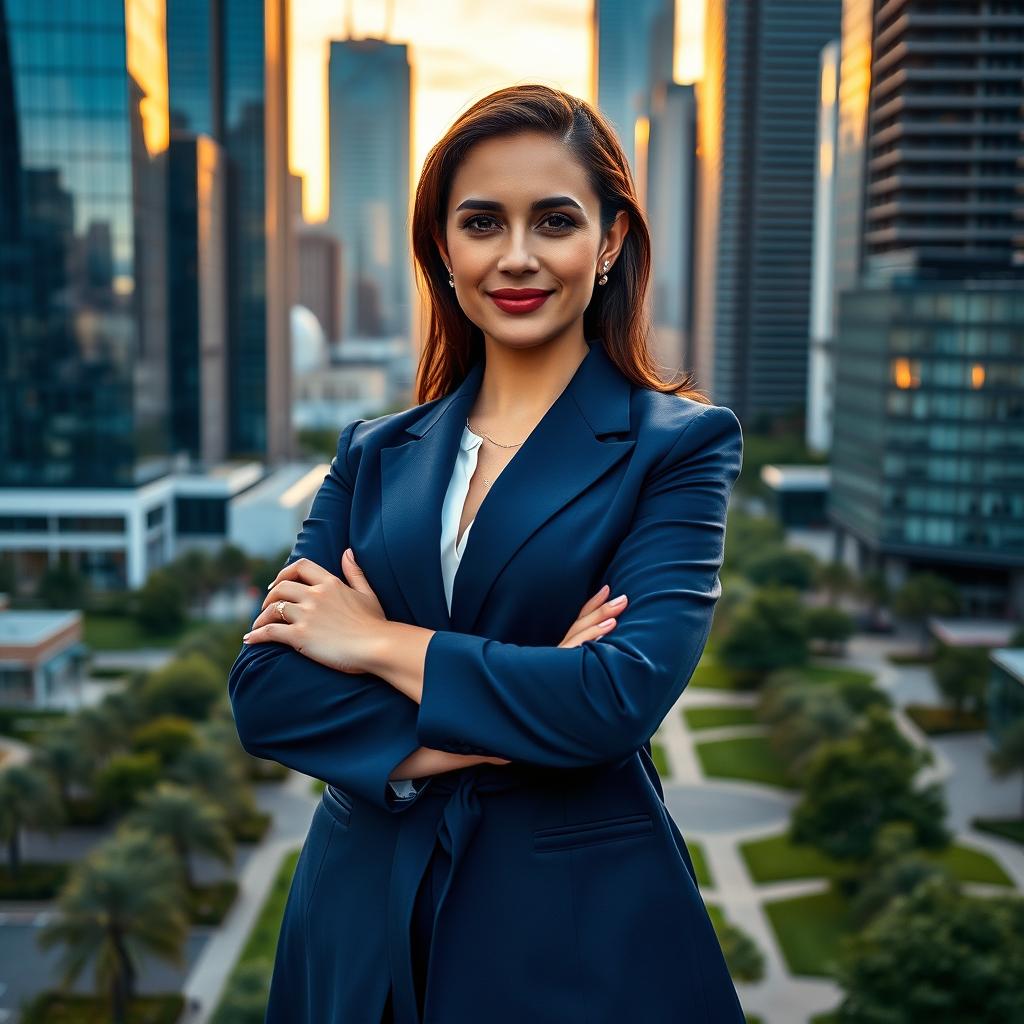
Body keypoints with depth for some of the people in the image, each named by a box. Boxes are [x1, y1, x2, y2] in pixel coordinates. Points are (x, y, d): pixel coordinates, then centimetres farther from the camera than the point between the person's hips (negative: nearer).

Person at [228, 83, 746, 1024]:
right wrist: (518, 716, -18)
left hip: (581, 926, -3)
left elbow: (625, 695, -20)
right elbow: (263, 689, -6)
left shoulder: (680, 443, -6)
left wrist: (378, 643, -11)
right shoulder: (376, 452, 4)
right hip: (362, 911, 3)